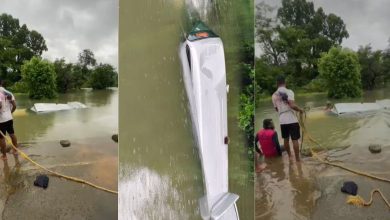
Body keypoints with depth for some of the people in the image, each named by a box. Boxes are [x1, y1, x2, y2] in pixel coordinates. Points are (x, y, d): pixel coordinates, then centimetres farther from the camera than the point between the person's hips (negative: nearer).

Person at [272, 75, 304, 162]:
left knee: (286, 139, 18)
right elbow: (292, 105, -21)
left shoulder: (274, 95, 5)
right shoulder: (289, 91, -10)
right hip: (292, 120, -5)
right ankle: (297, 159, 6)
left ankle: (290, 156, 31)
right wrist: (300, 109, -4)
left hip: (282, 120, 5)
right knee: (295, 139, 1)